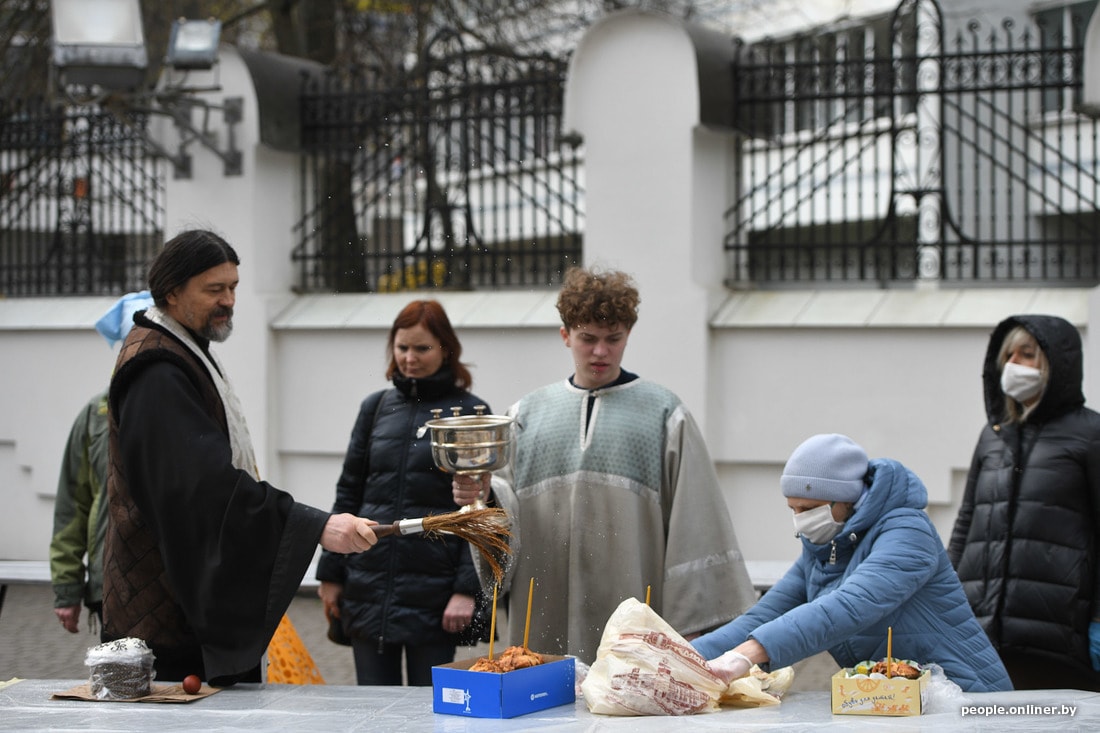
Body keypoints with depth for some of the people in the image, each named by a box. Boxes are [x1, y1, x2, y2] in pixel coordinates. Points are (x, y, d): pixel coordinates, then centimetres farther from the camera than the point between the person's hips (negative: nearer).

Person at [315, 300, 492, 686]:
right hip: (369, 589, 4)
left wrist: (467, 588, -12)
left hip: (433, 592, -4)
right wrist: (330, 573, 10)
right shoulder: (376, 407, 11)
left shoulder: (470, 413, 0)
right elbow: (348, 495, 15)